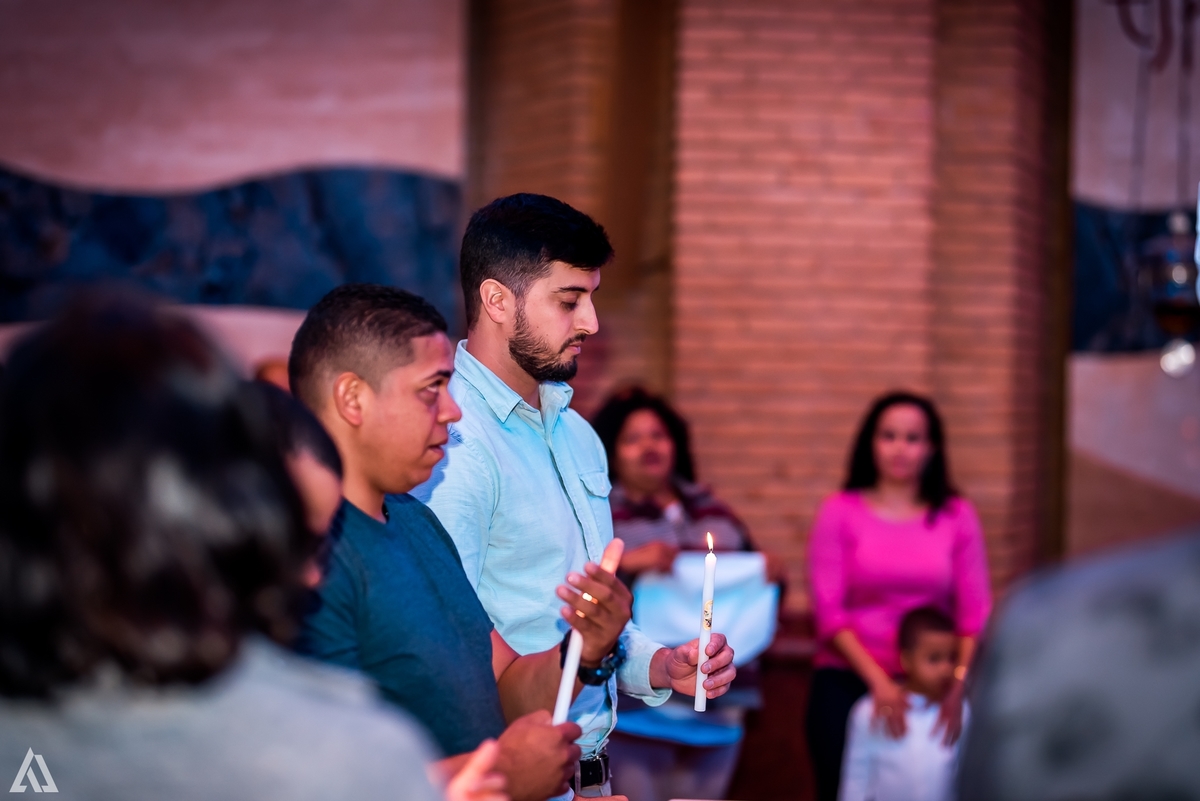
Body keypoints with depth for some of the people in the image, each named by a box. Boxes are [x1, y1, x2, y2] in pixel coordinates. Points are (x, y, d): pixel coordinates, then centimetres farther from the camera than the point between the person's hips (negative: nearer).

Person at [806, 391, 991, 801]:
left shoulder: (958, 516, 5)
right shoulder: (840, 513, 1)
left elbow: (975, 614, 1)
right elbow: (828, 612, -5)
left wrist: (958, 682, -14)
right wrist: (879, 681, -15)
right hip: (846, 684, -1)